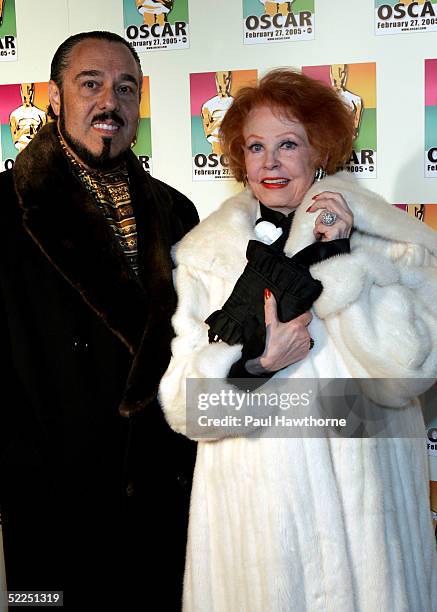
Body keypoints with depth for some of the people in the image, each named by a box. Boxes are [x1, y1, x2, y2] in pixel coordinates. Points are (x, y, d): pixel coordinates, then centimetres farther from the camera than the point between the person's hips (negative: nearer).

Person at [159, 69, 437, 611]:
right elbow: (180, 403, -4)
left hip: (359, 498, 0)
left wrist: (341, 261, -19)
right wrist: (255, 361, -21)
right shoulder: (207, 255, 0)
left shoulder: (381, 240, -4)